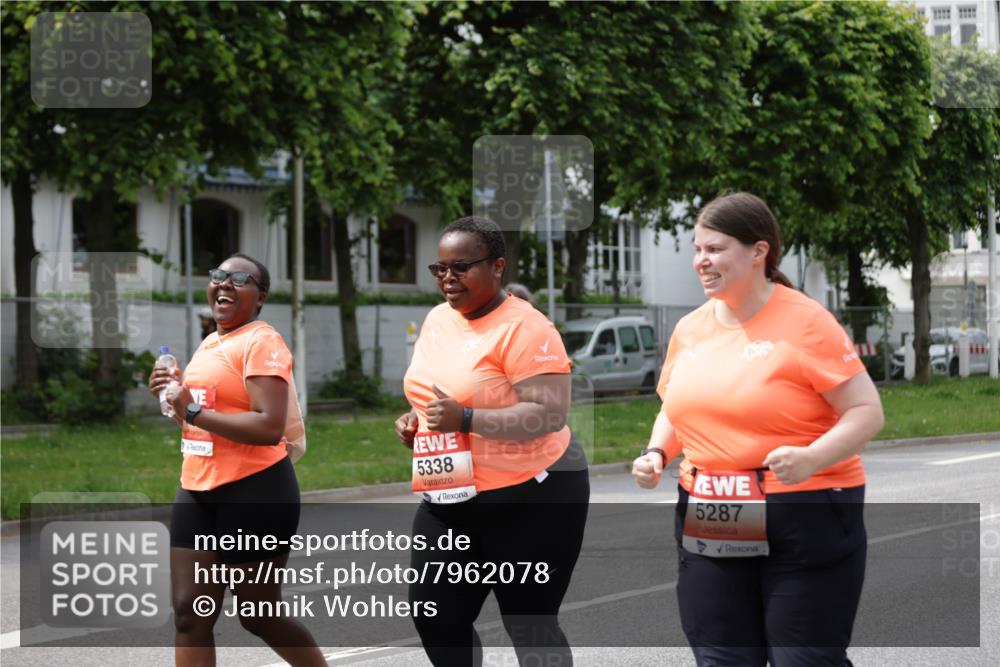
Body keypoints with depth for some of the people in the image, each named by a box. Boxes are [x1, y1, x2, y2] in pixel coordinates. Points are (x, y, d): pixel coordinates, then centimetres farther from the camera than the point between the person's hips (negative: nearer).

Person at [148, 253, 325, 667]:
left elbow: (270, 428, -23)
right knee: (189, 613, 2)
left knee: (260, 617, 4)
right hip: (198, 492, 8)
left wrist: (193, 412, -20)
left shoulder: (261, 343, -12)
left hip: (254, 493, -8)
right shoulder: (209, 345, 15)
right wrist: (173, 396, 7)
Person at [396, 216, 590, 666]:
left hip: (530, 498, -7)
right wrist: (413, 420, 3)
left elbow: (550, 415, -24)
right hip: (450, 499, 8)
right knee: (434, 617, 7)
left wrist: (466, 419, -29)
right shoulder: (436, 320, 7)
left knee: (529, 625, 3)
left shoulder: (523, 328, -18)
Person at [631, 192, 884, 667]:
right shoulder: (690, 329, 8)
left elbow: (867, 410, -11)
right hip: (709, 526, 6)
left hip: (805, 520, -6)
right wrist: (656, 454, 2)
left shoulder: (805, 321, -11)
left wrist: (812, 458, -27)